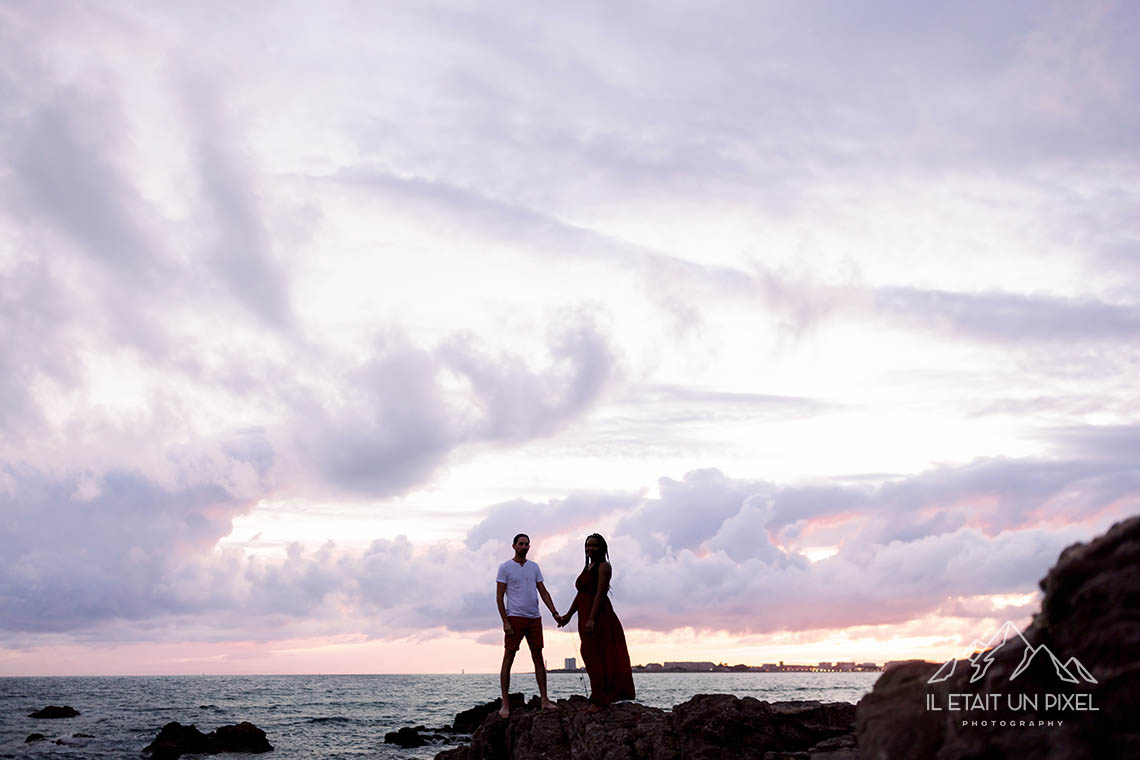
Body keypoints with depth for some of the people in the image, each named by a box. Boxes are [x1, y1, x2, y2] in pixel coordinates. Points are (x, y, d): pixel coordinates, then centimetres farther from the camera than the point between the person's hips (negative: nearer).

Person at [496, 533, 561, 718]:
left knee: (538, 659, 5)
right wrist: (505, 622, -13)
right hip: (515, 618, -5)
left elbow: (543, 592, 15)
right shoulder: (505, 567, -1)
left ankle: (544, 700, 9)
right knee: (508, 659, -3)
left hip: (534, 619, 5)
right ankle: (505, 703, 1)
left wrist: (554, 612, 3)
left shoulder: (534, 567, 13)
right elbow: (499, 597, -5)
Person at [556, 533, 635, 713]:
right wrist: (568, 615, 15)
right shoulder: (587, 567, 19)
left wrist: (592, 619, -25)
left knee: (597, 657, -8)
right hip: (585, 617, 9)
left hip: (598, 616, -9)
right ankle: (597, 698, 17)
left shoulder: (603, 566, -8)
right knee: (590, 657, 11)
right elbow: (580, 595, 19)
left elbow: (600, 594, -18)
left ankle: (600, 700, -4)